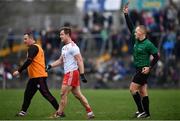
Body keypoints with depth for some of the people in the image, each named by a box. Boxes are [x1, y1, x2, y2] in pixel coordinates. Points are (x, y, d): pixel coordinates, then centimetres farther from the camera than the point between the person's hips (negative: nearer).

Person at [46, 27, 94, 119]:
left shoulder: (72, 47, -13)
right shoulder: (64, 48, 17)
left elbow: (80, 61, -17)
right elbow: (60, 61, 25)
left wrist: (82, 74, -22)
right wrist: (50, 66, 14)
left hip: (72, 73, -10)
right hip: (68, 73, 10)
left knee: (63, 93, -5)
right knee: (78, 95, 9)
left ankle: (59, 113, 2)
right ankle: (90, 113, 11)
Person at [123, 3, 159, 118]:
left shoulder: (148, 44, -14)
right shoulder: (136, 40, 7)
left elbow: (156, 56, -12)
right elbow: (130, 27, 10)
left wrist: (150, 67, -17)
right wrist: (126, 14, 4)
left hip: (144, 70, -8)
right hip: (138, 70, 8)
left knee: (133, 88, -10)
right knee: (143, 92, 8)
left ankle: (142, 111, -9)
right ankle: (146, 113, 11)